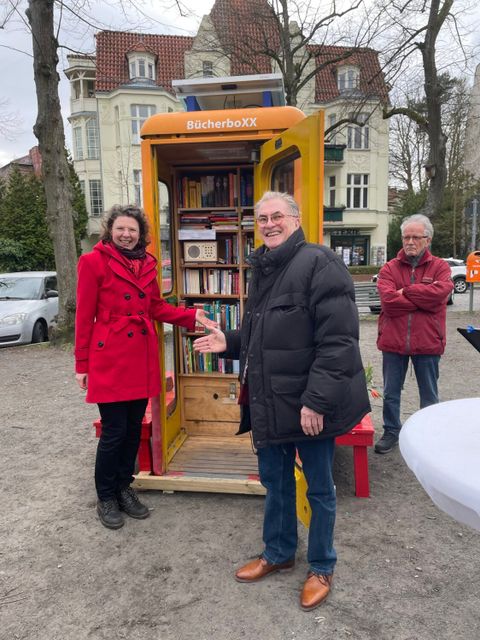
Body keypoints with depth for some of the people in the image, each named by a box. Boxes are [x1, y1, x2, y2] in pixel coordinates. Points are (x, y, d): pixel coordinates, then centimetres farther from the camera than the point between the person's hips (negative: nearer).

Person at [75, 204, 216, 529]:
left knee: (134, 428, 13)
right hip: (109, 358, -5)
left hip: (142, 358, 6)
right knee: (114, 431, 1)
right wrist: (82, 364, -4)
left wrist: (192, 316, 1)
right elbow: (84, 316, -5)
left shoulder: (147, 264, 10)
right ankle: (106, 498, 23)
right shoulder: (94, 261, -6)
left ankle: (124, 487, 33)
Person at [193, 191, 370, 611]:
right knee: (275, 480, 22)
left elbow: (338, 339, -22)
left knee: (319, 488, 13)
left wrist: (317, 400, -24)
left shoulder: (319, 263, -16)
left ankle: (322, 567, 36)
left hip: (310, 406, -8)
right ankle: (279, 553, 45)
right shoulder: (262, 270, 12)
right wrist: (229, 343, 5)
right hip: (270, 402, 8)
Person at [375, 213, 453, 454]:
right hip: (393, 341, 1)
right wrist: (424, 300, -14)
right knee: (390, 393, 13)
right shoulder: (389, 268, 2)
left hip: (427, 342, 0)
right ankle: (391, 432, 32)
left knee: (429, 395, 15)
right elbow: (388, 300, -15)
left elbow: (441, 292, -19)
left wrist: (406, 292, -13)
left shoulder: (440, 267, 2)